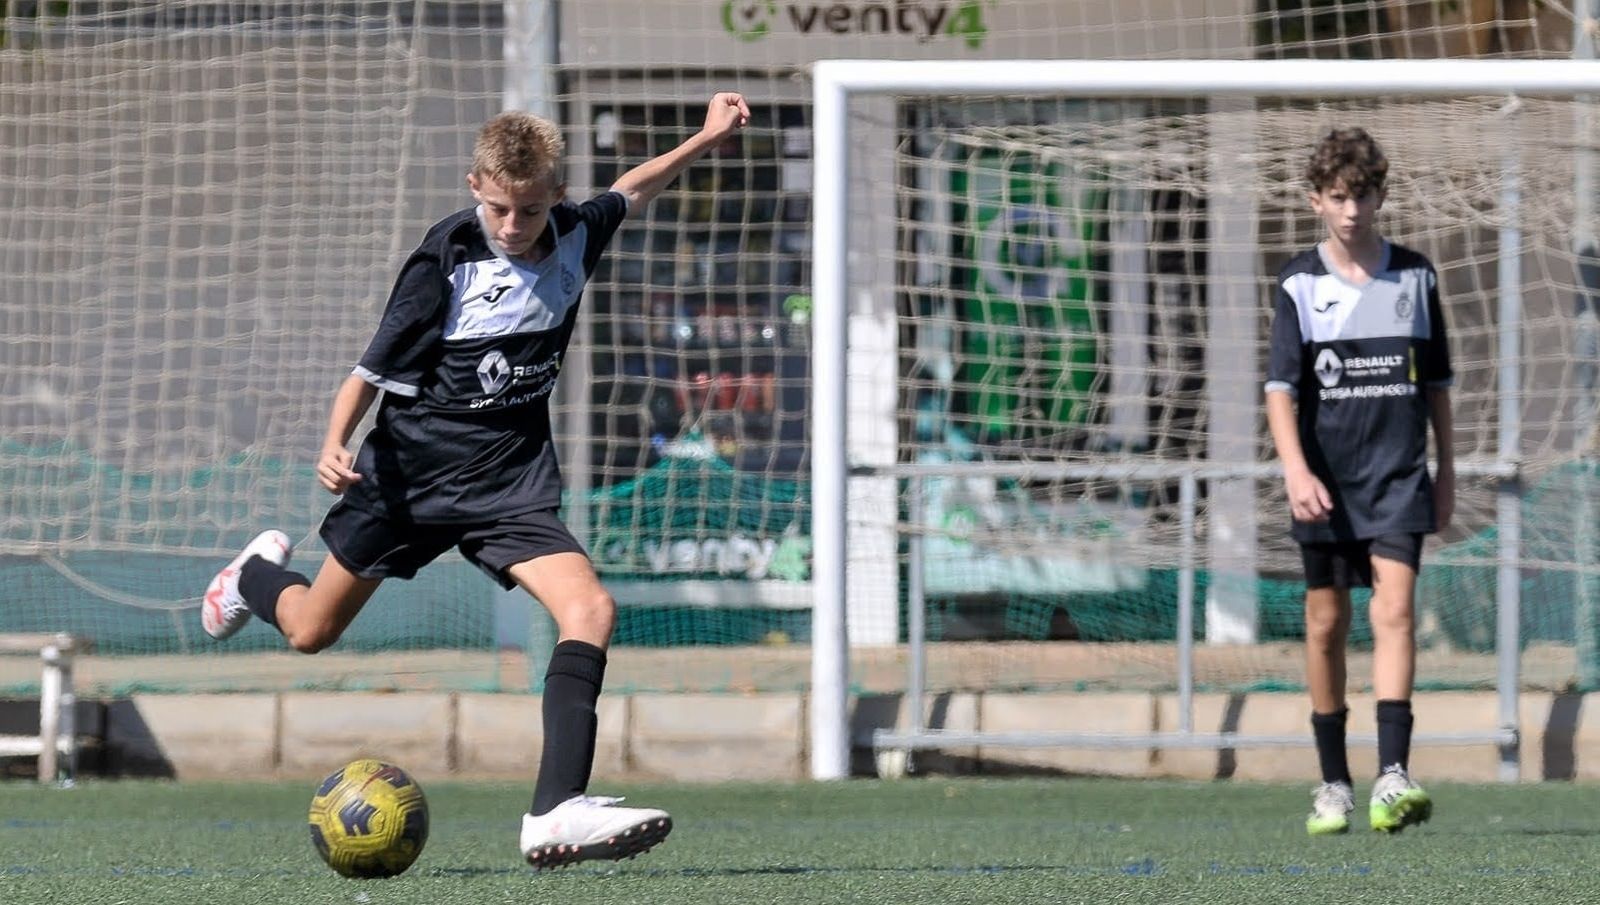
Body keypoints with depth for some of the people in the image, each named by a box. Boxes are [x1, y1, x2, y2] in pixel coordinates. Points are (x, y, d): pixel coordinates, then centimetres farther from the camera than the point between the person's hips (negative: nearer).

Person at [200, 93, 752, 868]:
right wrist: (335, 445, -27)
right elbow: (373, 371, -12)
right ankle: (258, 574, 52)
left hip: (508, 480, 3)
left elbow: (627, 194, 23)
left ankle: (556, 810, -31)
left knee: (589, 609, -23)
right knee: (309, 632, 12)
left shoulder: (575, 235, -1)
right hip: (411, 469, -3)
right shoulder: (446, 260, -16)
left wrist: (707, 140, 23)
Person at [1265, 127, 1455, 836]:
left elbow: (1436, 381, 14)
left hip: (1398, 476, 0)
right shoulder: (1301, 283, -1)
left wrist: (1446, 472, 14)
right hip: (1326, 483, 0)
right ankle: (1333, 782, 16)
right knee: (1327, 623, 5)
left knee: (1394, 608, -15)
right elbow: (1281, 386, -8)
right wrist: (1296, 471, -22)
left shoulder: (1415, 277, 6)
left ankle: (1393, 777, -24)